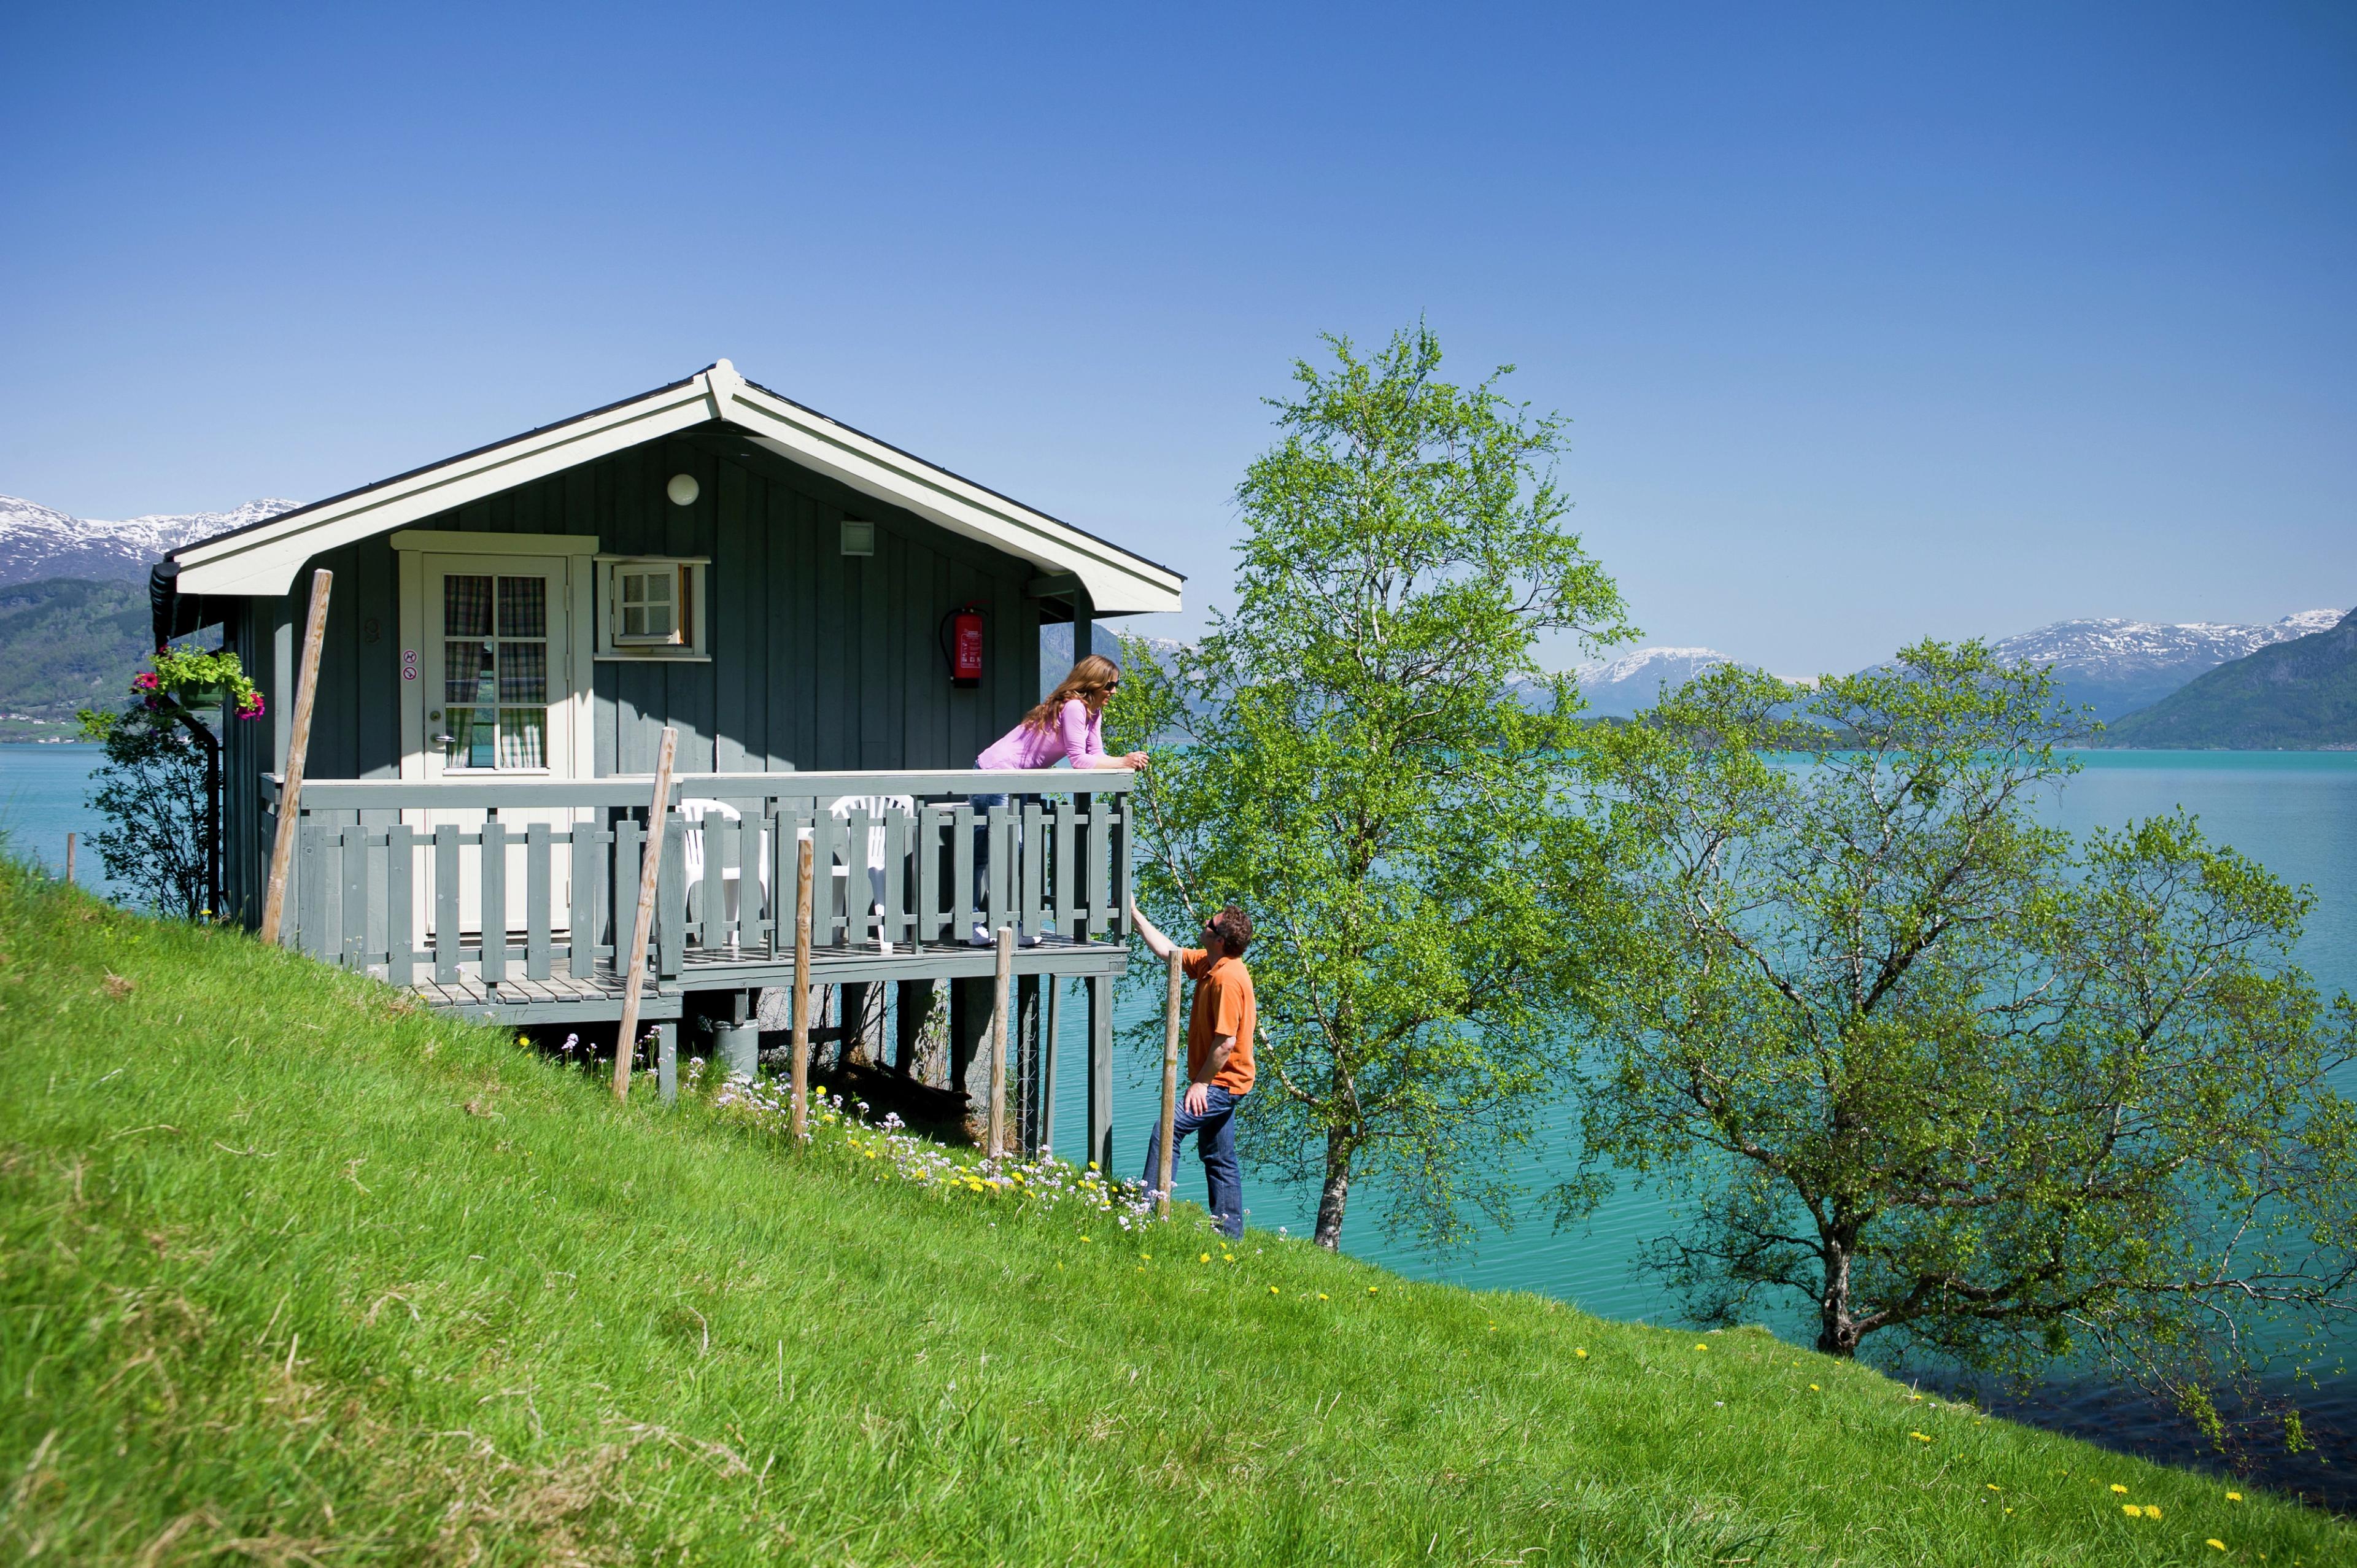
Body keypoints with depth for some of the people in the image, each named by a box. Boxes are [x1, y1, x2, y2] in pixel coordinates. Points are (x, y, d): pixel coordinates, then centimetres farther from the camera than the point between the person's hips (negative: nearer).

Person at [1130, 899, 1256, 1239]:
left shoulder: (1228, 978, -24)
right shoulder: (1207, 963, 6)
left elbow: (1226, 1041, -25)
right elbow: (1166, 951, 20)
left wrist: (1200, 1083, -20)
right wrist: (1136, 917, 19)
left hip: (1222, 1082, -10)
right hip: (1220, 1081, 10)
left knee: (1168, 1130, -18)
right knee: (1218, 1158, 14)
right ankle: (1230, 1232, 21)